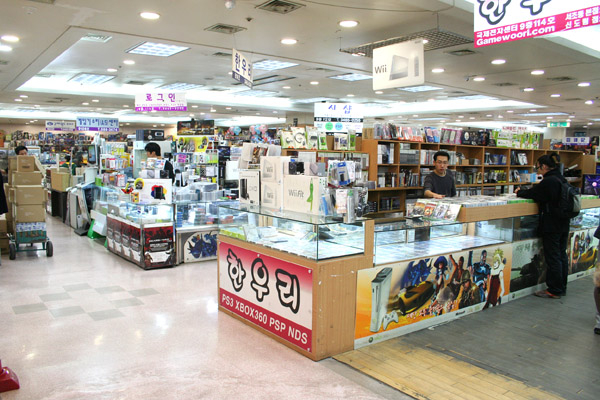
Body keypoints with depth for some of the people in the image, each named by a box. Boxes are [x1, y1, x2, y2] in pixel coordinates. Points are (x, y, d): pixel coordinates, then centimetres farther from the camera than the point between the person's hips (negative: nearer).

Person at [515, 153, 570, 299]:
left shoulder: (548, 181, -20)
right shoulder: (561, 179, 10)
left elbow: (532, 194, -11)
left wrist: (519, 192, 7)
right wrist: (523, 192, 8)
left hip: (551, 226, -9)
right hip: (563, 225, 9)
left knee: (552, 258, -1)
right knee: (562, 255, 15)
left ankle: (554, 291, 7)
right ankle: (562, 288, 26)